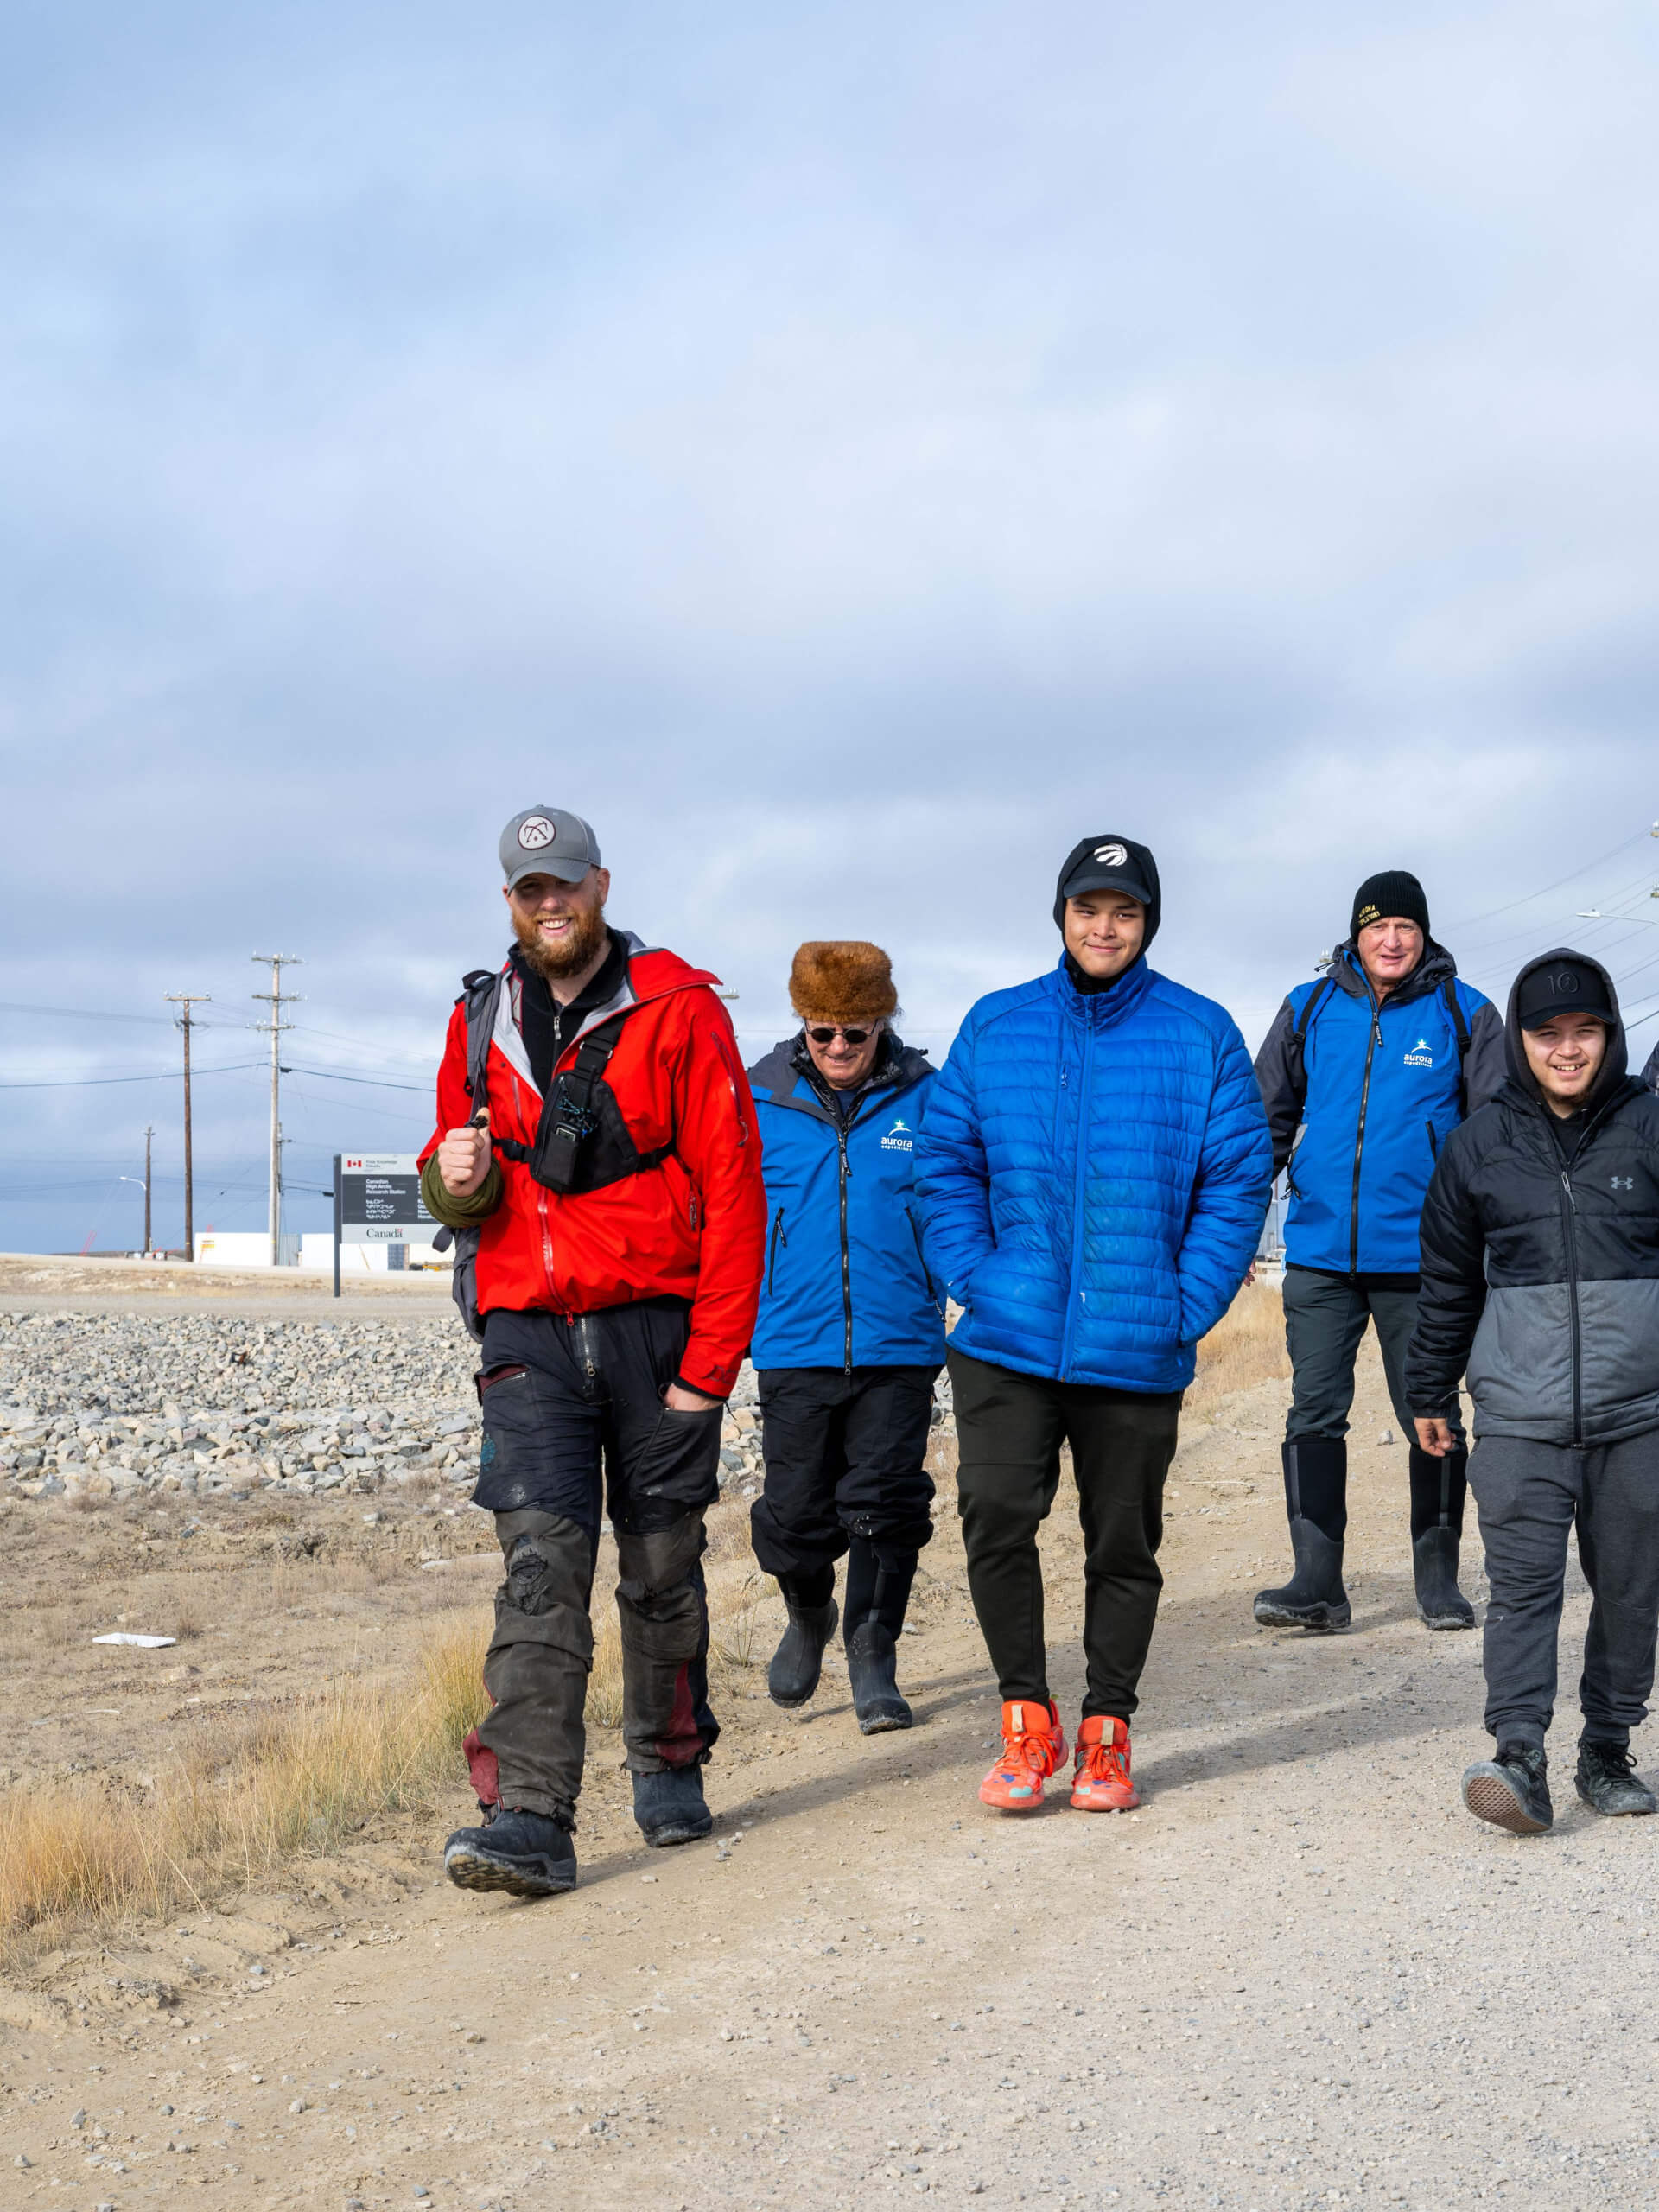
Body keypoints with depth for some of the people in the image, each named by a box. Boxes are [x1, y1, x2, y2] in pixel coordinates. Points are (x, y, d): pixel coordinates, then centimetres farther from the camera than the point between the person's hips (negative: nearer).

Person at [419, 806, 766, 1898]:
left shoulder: (679, 1009, -4)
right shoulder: (480, 1022, 10)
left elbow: (733, 1193, -7)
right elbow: (462, 1171, 20)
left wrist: (709, 1362, -11)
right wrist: (455, 1178, -7)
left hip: (659, 1325, -2)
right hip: (531, 1334, 2)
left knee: (662, 1566, 10)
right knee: (542, 1564, -9)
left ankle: (670, 1766, 31)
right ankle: (531, 1818, -14)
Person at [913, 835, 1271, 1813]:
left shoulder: (1202, 1035, 2)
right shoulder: (995, 1028, 7)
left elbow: (1238, 1181, 1)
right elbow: (946, 1162, 9)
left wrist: (1188, 1305, -8)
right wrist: (973, 1275, -5)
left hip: (1138, 1348, 0)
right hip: (1007, 1336, 1)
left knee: (1125, 1543, 9)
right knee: (996, 1520, -11)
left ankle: (1107, 1732, 23)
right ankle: (1028, 1718, 7)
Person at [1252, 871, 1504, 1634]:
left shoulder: (1463, 1015, 2)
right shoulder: (1308, 1010, 7)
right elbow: (1267, 1121, 13)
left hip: (1420, 1255, -2)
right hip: (1321, 1251, 2)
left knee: (1431, 1417, 6)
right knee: (1314, 1414, 0)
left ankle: (1438, 1578, 18)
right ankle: (1317, 1583, 4)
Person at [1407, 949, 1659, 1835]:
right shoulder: (1479, 1142, 7)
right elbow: (1448, 1282, 14)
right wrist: (1430, 1393, 17)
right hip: (1519, 1412, 0)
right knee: (1522, 1583, -9)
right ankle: (1518, 1756, -14)